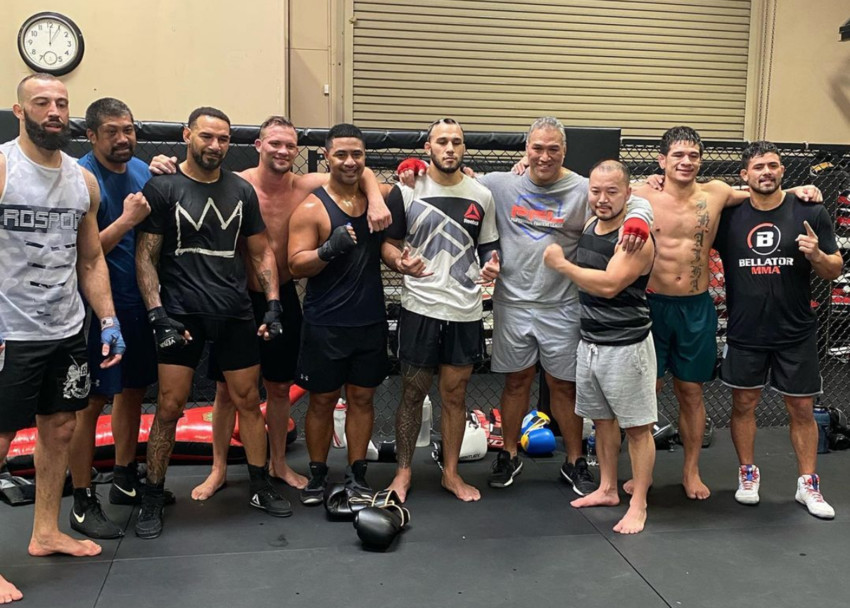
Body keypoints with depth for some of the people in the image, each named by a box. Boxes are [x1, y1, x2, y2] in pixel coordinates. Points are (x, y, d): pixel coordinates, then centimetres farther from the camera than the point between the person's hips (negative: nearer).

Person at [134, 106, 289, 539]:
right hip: (181, 313, -3)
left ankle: (261, 488, 23)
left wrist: (273, 305, 3)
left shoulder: (241, 190, 9)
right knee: (169, 407, -3)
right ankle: (152, 500, 13)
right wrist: (157, 315, -14)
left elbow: (261, 252, 13)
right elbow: (145, 257, -5)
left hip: (235, 313, 4)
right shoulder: (162, 188, -3)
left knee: (248, 401, 8)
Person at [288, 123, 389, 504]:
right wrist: (329, 249, -27)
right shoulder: (311, 208, -7)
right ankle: (317, 474, 21)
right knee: (322, 400, 6)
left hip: (371, 321, 4)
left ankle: (357, 475, 21)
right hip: (325, 325, -3)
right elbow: (296, 265, -11)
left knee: (362, 398, 10)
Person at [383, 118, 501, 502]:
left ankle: (451, 473, 25)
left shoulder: (481, 195, 6)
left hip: (466, 311, 2)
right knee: (413, 392, 6)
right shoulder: (407, 191, -2)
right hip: (420, 308, -2)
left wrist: (492, 265, -7)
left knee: (455, 393, 11)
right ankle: (403, 472, 22)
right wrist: (401, 263, -19)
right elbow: (387, 242, 2)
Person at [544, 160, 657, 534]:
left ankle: (638, 505, 9)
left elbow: (609, 285, -27)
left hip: (626, 346, -8)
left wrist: (560, 264, -16)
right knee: (602, 419, 17)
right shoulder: (588, 227, 6)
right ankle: (607, 489, 31)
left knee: (637, 427, 1)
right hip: (589, 341, 8)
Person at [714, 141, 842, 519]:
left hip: (796, 333, 0)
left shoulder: (809, 213, -3)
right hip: (744, 332, 1)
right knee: (744, 404, 10)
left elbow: (834, 271, 3)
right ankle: (748, 475, 26)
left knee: (802, 409, 8)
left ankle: (808, 484, 21)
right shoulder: (729, 215, -3)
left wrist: (817, 255, -20)